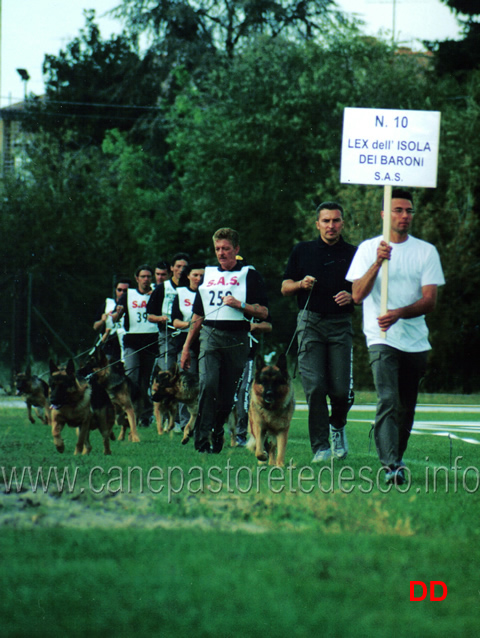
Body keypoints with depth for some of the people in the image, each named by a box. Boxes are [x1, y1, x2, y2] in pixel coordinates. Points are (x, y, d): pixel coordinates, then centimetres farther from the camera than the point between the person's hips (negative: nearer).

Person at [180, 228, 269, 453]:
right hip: (210, 335, 2)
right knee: (208, 383, -18)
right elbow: (198, 315, 22)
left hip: (237, 339, -2)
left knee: (227, 393, 1)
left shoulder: (249, 275, 6)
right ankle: (202, 437, -19)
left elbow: (263, 312, 1)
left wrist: (240, 304, -13)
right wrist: (187, 346, 20)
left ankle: (217, 431, 22)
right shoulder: (208, 274, 18)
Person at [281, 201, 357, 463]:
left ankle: (338, 426, 25)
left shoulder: (353, 254, 11)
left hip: (341, 324, 0)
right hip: (310, 322, 0)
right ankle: (320, 447, -5)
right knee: (314, 387, -10)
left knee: (341, 390, -7)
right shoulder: (302, 251, 12)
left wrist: (351, 296, -8)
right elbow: (285, 288, 14)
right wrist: (301, 284, -6)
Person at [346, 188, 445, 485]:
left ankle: (394, 461, 21)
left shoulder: (426, 251, 6)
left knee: (406, 408, 7)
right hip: (382, 339, -3)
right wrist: (378, 262, -20)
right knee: (388, 401, -20)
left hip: (416, 341, 3)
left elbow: (430, 301, -2)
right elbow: (358, 295, -6)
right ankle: (391, 464, -29)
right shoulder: (368, 249, 4)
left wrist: (399, 313, -20)